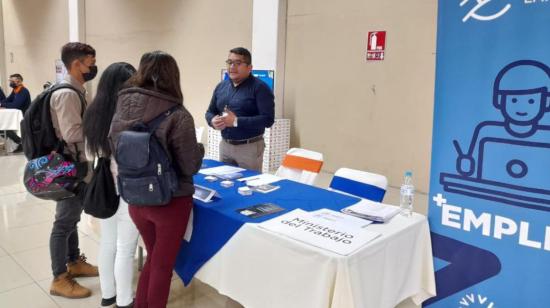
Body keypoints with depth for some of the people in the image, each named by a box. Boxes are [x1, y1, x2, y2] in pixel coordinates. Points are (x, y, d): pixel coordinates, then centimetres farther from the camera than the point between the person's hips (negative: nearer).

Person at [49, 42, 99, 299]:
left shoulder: (74, 91, 10)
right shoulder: (67, 94, -22)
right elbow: (73, 134, -27)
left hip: (76, 167, 10)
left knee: (71, 218, 20)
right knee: (64, 223, 1)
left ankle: (74, 263, 35)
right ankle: (59, 279, 14)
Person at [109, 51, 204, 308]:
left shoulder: (122, 109, -6)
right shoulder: (177, 116, -20)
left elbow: (115, 152, 5)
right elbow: (190, 167, -15)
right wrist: (199, 149, 4)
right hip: (170, 201, -5)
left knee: (153, 258, 26)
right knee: (163, 263, 16)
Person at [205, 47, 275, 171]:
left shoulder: (259, 88, -11)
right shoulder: (221, 86, 10)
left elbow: (268, 119, -19)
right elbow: (210, 111, 16)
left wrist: (236, 121, -23)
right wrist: (213, 121, -9)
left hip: (249, 147, -6)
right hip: (225, 145, 6)